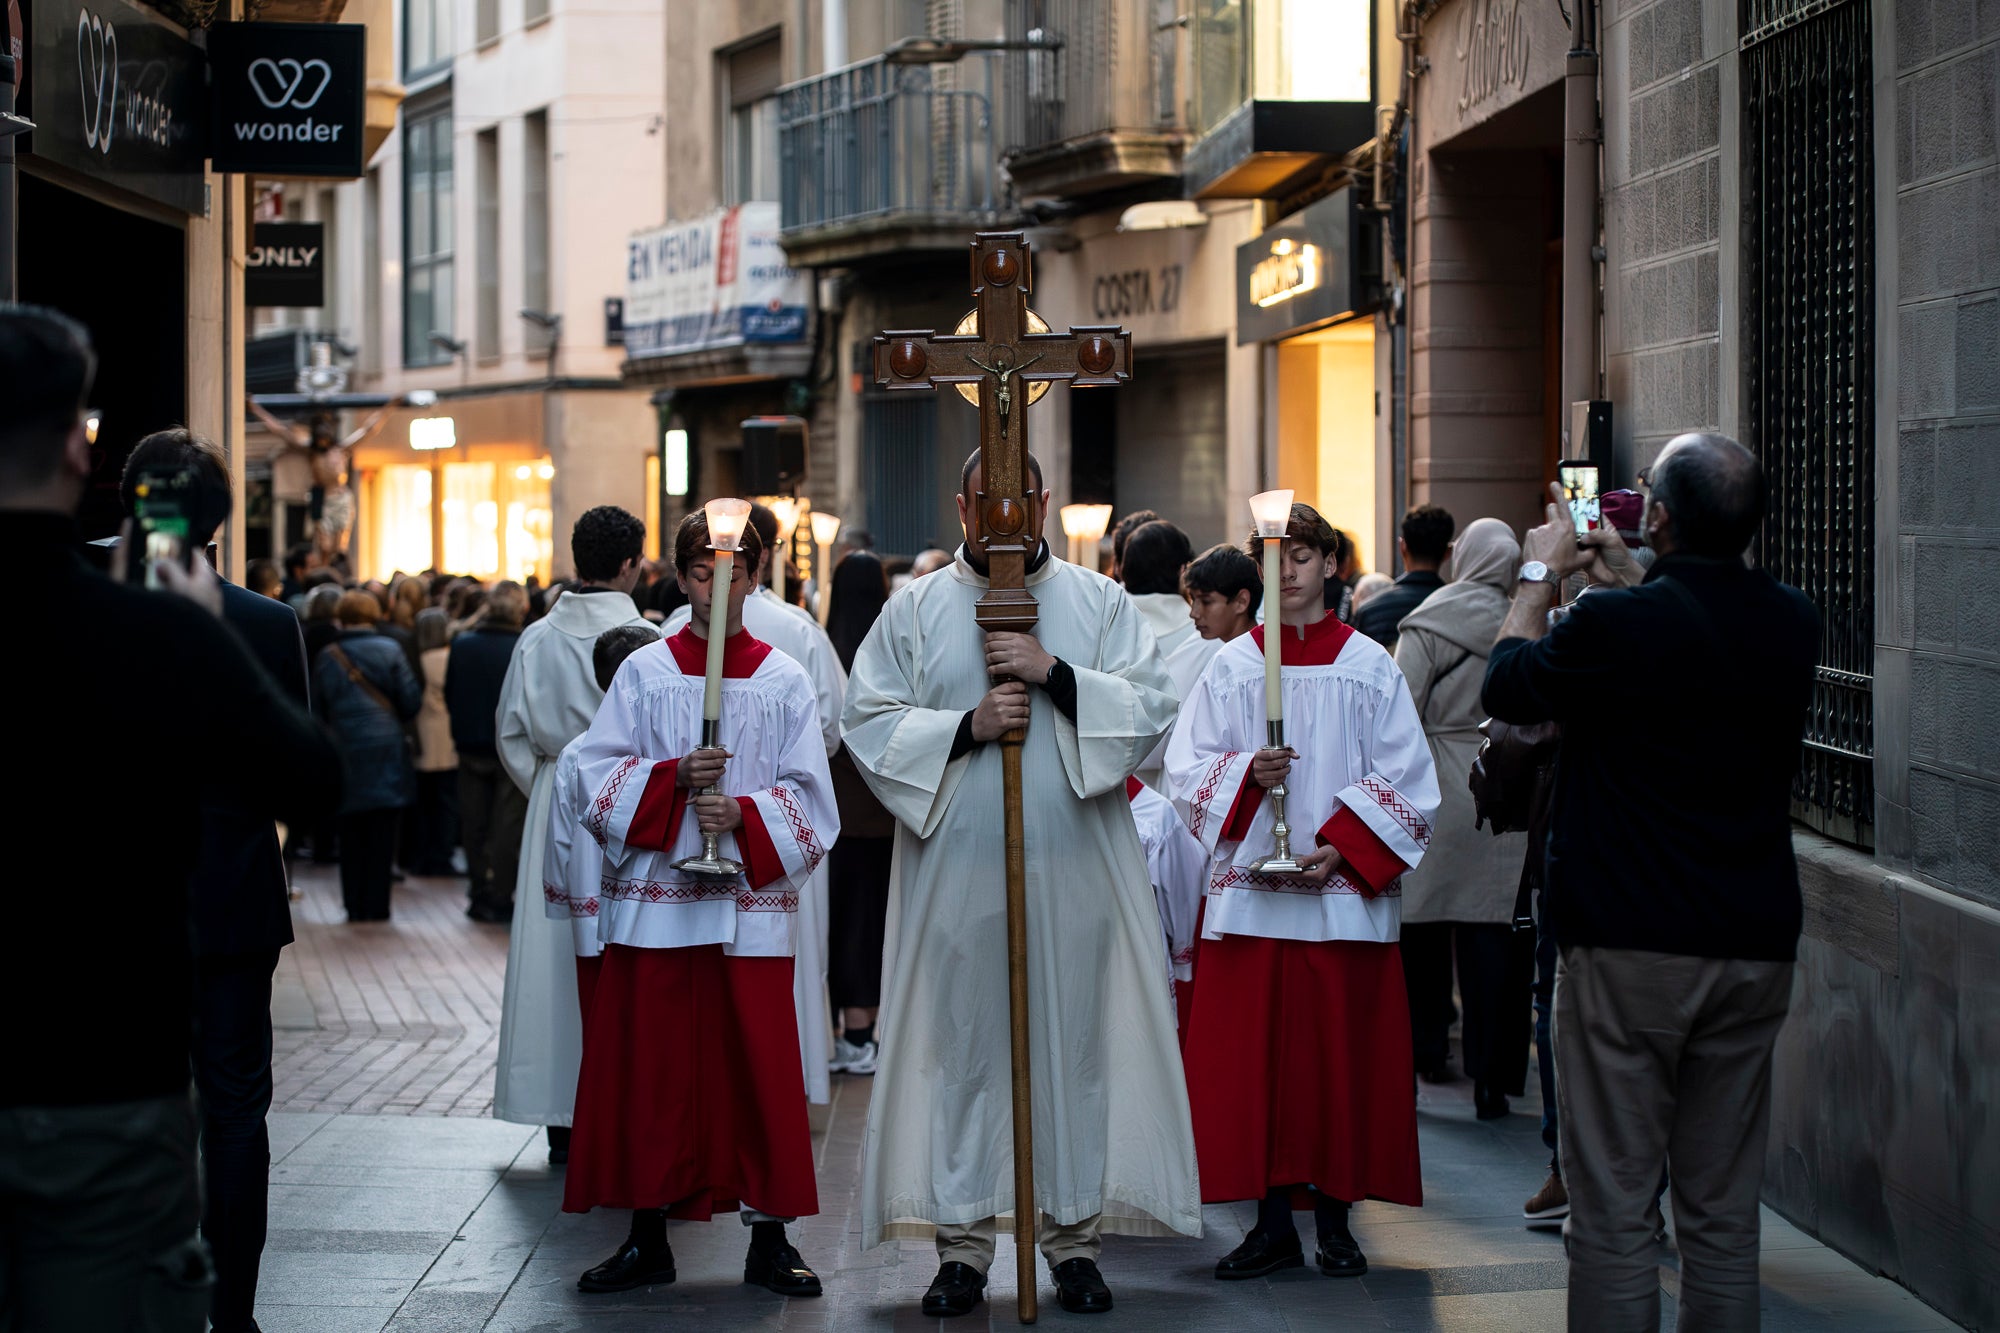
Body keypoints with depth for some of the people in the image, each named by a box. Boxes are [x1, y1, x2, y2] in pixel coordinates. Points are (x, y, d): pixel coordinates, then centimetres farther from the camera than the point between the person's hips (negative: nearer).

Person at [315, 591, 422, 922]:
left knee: (351, 835, 10)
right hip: (385, 752, -1)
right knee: (382, 834, 3)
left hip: (344, 754, 2)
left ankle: (355, 904, 10)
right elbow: (411, 701, -4)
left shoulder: (327, 658, 2)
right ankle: (377, 904, 1)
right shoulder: (389, 650, -4)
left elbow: (318, 710, 4)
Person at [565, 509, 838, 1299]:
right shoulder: (643, 675, 6)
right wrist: (674, 779, -15)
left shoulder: (786, 682, 5)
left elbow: (810, 801, 1)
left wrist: (744, 815, -16)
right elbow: (595, 782, 0)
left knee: (758, 1069, 1)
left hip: (752, 907, -1)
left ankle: (769, 1240, 9)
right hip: (654, 903, 1)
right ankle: (647, 1239, 13)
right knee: (650, 1070, 3)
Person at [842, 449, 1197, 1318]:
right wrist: (967, 725, -12)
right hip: (957, 867, 0)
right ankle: (962, 1243, 8)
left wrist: (1056, 675, -13)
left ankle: (1074, 1236, 10)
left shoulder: (1100, 603, 8)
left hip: (1074, 867, 0)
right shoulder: (915, 611, 8)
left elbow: (1151, 710, -1)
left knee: (1075, 1044, 2)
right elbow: (868, 723, 1)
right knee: (962, 1047, 0)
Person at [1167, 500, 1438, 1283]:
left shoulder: (1369, 666, 4)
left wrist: (1343, 850, -11)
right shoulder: (1232, 665, 7)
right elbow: (1185, 770, 4)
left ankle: (1334, 1221, 10)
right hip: (1249, 889, 1)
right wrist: (1245, 773, -16)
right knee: (1255, 1056, 0)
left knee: (1341, 1056, 1)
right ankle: (1273, 1224, 7)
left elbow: (1407, 780, 1)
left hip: (1344, 895, -1)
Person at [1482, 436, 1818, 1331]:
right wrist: (1624, 571, 28)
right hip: (1756, 946, 5)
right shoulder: (1793, 625, 0)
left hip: (1629, 951, -5)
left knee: (1612, 1208, 1)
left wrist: (1540, 575, 18)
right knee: (1724, 1214, 11)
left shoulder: (1616, 625, -16)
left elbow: (1506, 685, 3)